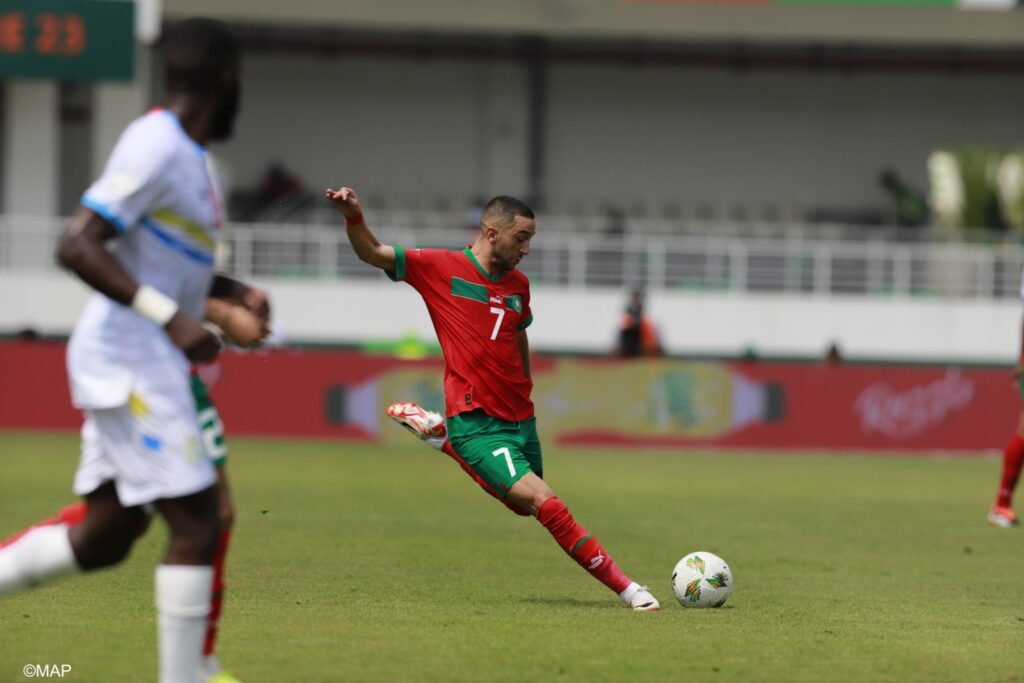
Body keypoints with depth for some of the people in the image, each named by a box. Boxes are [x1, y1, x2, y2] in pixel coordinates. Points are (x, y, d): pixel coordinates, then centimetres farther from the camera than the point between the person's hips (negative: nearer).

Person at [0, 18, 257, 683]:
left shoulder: (188, 154, 15)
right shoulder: (156, 147, -15)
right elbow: (78, 246, -22)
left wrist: (232, 292, 13)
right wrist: (169, 317, -27)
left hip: (149, 363, 10)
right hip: (131, 359, -10)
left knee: (105, 537, 11)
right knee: (196, 525, -9)